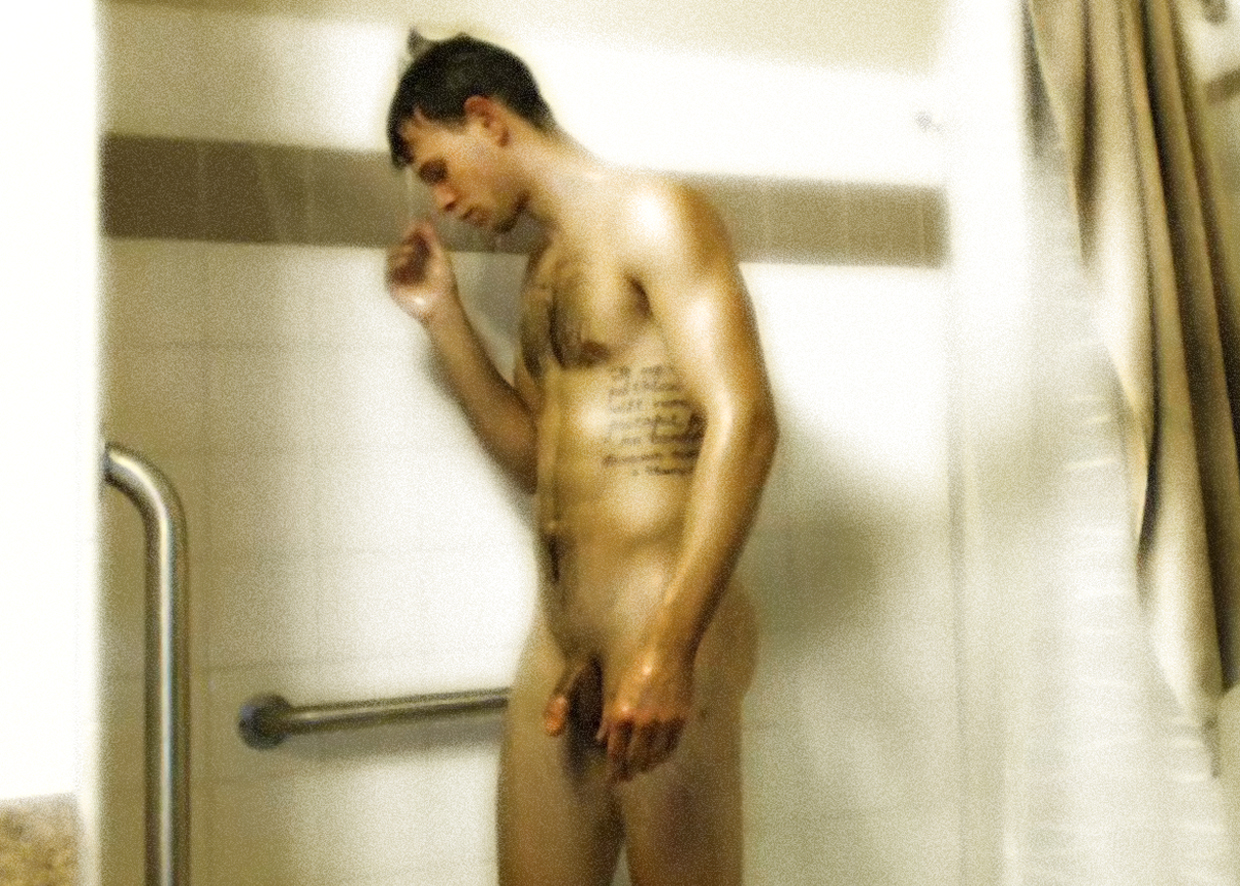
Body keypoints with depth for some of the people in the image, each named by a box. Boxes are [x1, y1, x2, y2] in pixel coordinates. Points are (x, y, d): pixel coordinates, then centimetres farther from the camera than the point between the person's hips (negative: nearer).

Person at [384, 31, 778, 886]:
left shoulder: (652, 216, -6)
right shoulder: (546, 264, 19)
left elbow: (743, 423, -17)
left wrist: (671, 645, -26)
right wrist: (443, 318, 16)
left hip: (660, 620, -7)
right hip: (558, 632, 8)